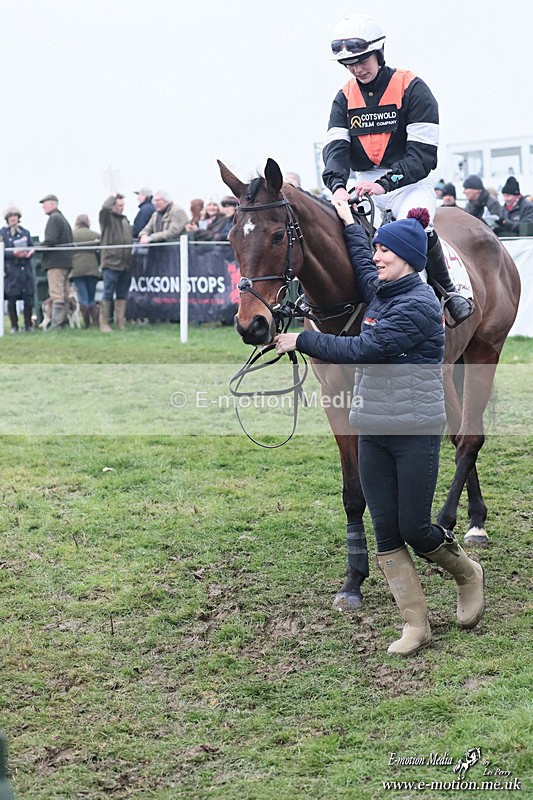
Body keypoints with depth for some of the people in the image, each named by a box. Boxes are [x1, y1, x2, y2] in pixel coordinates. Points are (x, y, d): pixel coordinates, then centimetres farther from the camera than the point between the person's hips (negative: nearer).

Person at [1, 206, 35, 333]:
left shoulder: (25, 232, 15)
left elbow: (31, 249, 15)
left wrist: (29, 253, -7)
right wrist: (14, 253, -17)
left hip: (25, 269, 2)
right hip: (10, 270, -2)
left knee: (28, 297, -3)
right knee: (11, 298, -3)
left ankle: (28, 324, 6)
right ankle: (14, 326, 4)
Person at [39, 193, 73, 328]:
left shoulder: (54, 219, -9)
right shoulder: (63, 219, 21)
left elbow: (50, 241, -19)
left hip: (55, 262, -10)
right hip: (66, 262, 10)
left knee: (56, 295, -12)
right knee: (64, 295, 10)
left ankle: (56, 324, -16)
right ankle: (64, 321, 12)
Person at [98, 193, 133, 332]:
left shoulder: (125, 220, 18)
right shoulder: (107, 217, -2)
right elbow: (104, 208, -24)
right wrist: (113, 196, -7)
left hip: (126, 264, 6)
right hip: (111, 262, -6)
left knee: (122, 295, 9)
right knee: (108, 294, -4)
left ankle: (120, 323, 14)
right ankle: (104, 323, 1)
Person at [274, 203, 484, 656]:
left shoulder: (418, 305, -16)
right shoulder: (381, 292, 9)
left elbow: (360, 350, -22)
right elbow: (362, 263, 34)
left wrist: (301, 341, -15)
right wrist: (349, 222, 41)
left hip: (415, 432, -8)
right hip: (373, 430, 8)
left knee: (414, 529, -2)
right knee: (386, 533, 4)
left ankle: (468, 574, 28)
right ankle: (416, 624, 10)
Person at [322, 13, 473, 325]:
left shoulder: (411, 88, -9)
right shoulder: (345, 97, 7)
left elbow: (422, 152, -17)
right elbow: (335, 146, -6)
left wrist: (385, 183, -31)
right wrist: (338, 185, -28)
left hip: (410, 181, -5)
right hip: (365, 183, 5)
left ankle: (447, 291, -8)